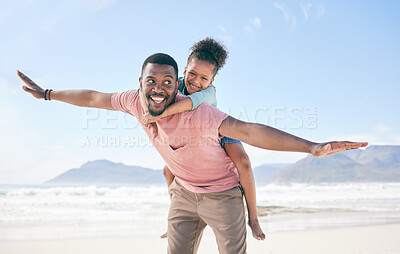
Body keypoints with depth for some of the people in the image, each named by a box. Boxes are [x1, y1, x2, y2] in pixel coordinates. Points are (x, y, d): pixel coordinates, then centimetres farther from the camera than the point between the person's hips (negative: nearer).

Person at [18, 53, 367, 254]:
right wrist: (47, 93, 15)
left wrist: (312, 147, -59)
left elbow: (247, 130, -48)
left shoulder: (196, 113, -35)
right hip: (184, 191, 6)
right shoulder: (137, 102, -14)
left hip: (222, 193, -5)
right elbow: (95, 98, 3)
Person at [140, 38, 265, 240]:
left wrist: (161, 114, -74)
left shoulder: (209, 92, -41)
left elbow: (193, 100, -62)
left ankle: (253, 218, -17)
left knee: (242, 162, -32)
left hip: (220, 132, -6)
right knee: (168, 170, 4)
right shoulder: (178, 85, -25)